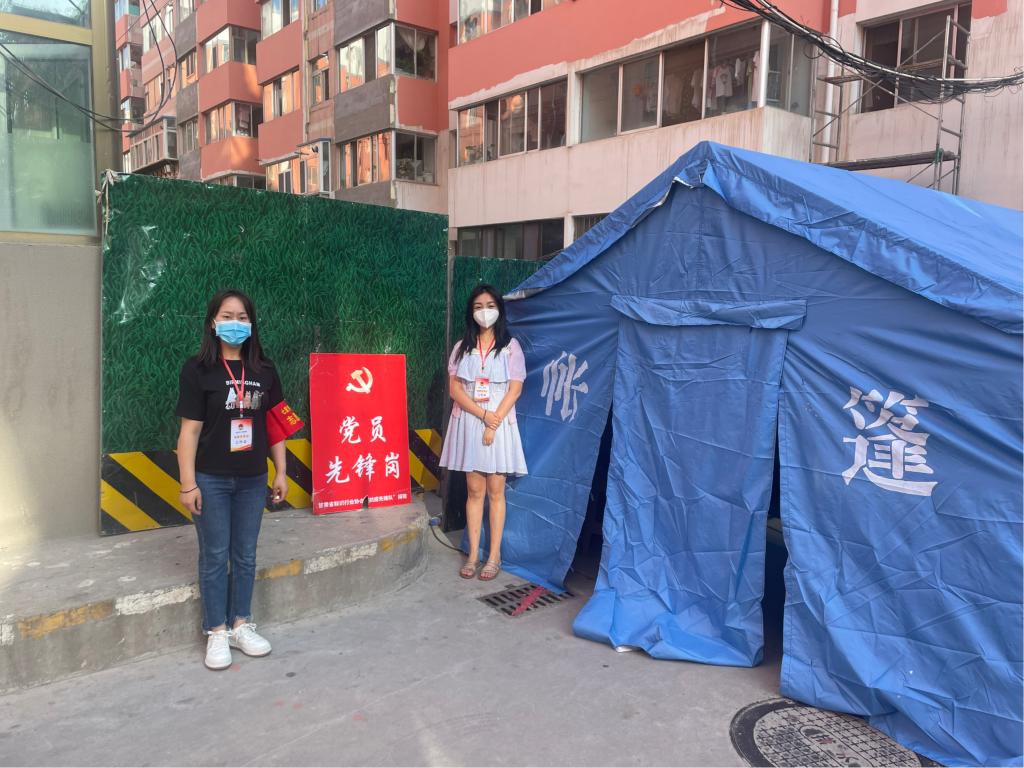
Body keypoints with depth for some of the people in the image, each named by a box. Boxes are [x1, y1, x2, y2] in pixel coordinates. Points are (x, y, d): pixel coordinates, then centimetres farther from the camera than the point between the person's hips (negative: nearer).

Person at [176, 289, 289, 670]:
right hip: (211, 479, -3)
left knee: (246, 556, 12)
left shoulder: (264, 370, 3)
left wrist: (281, 472, 6)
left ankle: (241, 625, 28)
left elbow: (274, 425, 7)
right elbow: (190, 430, -9)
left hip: (252, 479, 3)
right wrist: (188, 484, -11)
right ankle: (216, 633, 21)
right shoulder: (198, 369, -7)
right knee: (215, 557, 7)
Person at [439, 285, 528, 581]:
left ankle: (495, 555, 11)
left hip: (500, 423, -2)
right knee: (474, 490, 6)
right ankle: (473, 554, 13)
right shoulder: (462, 347, 7)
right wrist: (483, 414, -13)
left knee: (495, 490, 2)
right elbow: (454, 388, 0)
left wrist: (493, 424, -13)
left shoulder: (510, 346, 1)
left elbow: (515, 389, -4)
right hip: (469, 422, 2)